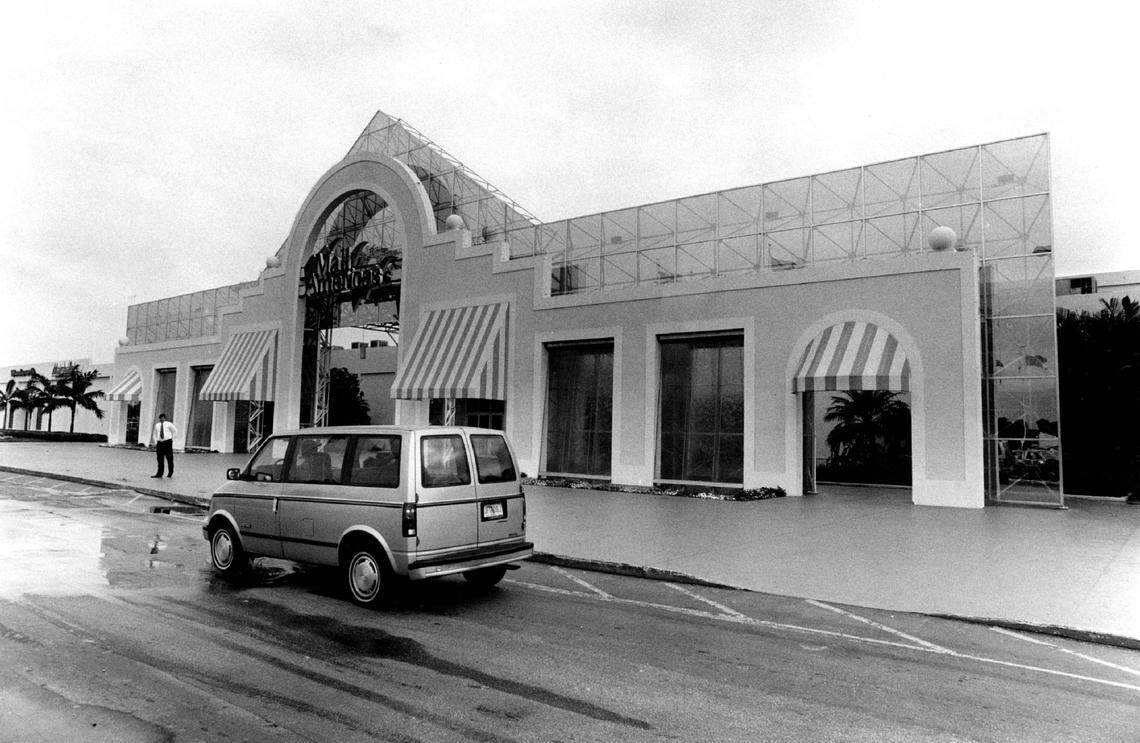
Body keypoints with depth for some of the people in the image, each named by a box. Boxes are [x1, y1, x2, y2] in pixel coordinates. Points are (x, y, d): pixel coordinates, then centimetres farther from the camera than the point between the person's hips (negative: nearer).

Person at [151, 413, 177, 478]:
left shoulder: (169, 424, -1)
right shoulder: (157, 425, 11)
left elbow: (175, 431, 9)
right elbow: (155, 434, 21)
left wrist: (172, 438, 5)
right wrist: (155, 442, 11)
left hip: (168, 442, -3)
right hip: (160, 443, 3)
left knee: (169, 459, 1)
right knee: (160, 459, 0)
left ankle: (170, 473, 13)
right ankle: (159, 474, 2)